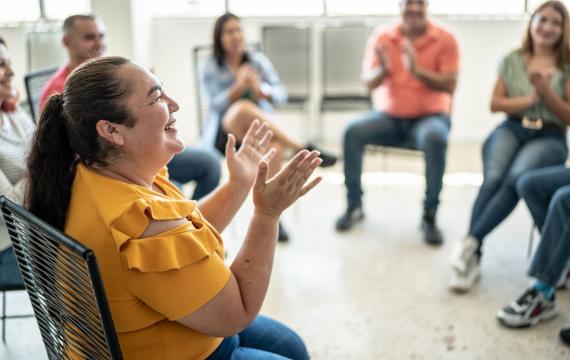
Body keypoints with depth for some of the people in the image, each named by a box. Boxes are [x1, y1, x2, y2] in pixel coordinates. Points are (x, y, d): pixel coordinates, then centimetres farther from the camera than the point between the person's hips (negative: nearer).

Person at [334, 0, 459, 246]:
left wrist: (417, 70, -26)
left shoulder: (444, 40, -4)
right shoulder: (381, 38, 2)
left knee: (435, 138, -36)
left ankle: (429, 216, -22)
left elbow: (449, 85, -12)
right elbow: (368, 83, -2)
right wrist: (382, 69, -24)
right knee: (352, 131, -24)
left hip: (429, 116, -2)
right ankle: (354, 206, -9)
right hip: (388, 116, 2)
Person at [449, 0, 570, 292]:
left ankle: (469, 243, -36)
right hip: (511, 129, 1)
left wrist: (545, 90, -9)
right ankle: (473, 257, -33)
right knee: (493, 178, -32)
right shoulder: (512, 60, 15)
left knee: (517, 179, -35)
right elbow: (495, 104, 10)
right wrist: (528, 100, -6)